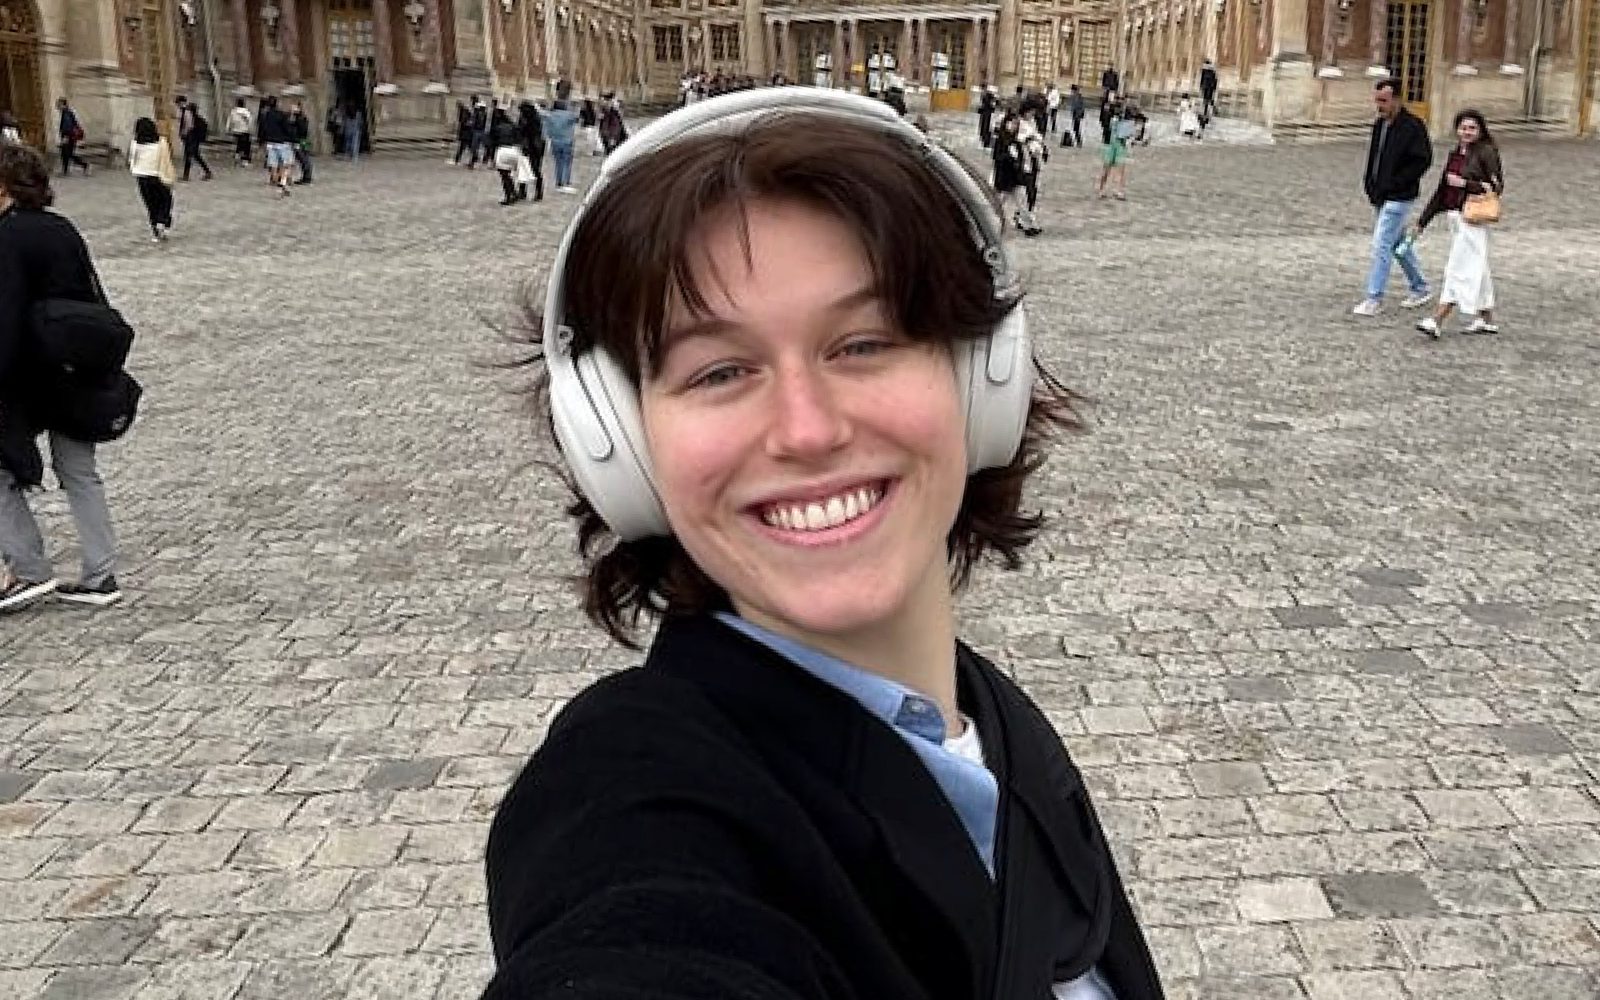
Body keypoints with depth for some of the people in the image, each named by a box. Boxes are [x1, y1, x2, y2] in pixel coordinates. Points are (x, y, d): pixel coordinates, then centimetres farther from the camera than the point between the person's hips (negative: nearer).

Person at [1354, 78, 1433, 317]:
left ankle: (1374, 298, -4)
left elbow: (1423, 161, -17)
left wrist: (1393, 184, -20)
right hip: (1382, 196, 9)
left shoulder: (1412, 127, -15)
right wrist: (1371, 184, 7)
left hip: (1399, 198, -9)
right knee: (1399, 243, 18)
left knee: (1381, 245, -10)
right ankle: (1421, 289, 32)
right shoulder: (1380, 124, 9)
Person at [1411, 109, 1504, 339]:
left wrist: (1464, 183, -16)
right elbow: (1441, 191, 17)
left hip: (1473, 219, -8)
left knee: (1459, 269, -9)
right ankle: (1488, 319, 27)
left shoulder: (1486, 152, -7)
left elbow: (1497, 187, -11)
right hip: (1455, 217, 8)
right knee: (1476, 270, 16)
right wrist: (1422, 221, 16)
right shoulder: (1455, 154, 13)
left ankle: (1437, 320, -13)